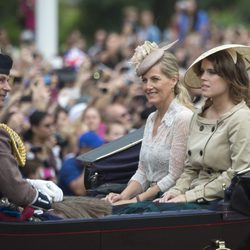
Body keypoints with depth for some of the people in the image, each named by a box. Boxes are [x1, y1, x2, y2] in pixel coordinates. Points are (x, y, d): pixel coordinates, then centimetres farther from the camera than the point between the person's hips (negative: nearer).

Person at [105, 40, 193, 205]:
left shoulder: (183, 117, -12)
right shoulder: (152, 119, 16)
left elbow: (175, 177, -15)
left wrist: (137, 199, -13)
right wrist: (123, 196, -1)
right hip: (152, 202, 8)